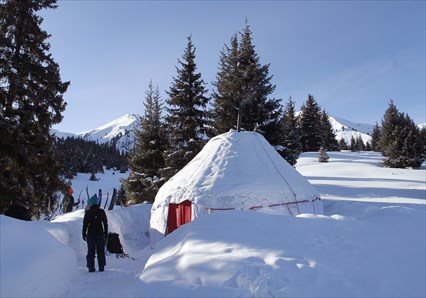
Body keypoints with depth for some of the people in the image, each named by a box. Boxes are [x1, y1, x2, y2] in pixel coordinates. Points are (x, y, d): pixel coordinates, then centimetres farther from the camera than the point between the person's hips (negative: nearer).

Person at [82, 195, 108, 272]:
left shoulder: (88, 212, -6)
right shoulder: (101, 211, 0)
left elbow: (85, 224, -4)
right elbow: (105, 223, 4)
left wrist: (84, 234, 5)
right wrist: (106, 233, 12)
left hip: (90, 234, -1)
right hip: (100, 233, 1)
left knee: (91, 251, 7)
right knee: (100, 251, 8)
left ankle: (91, 267, 7)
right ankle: (101, 267, 9)